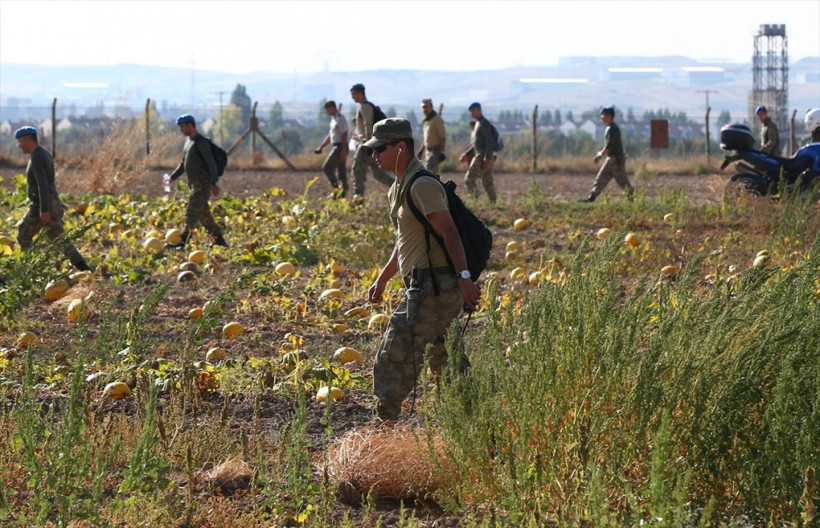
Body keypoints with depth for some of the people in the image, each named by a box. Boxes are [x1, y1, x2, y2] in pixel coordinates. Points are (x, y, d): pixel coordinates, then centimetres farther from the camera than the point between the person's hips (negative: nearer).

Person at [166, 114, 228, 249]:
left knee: (192, 213, -14)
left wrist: (214, 184, -23)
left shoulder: (201, 142, -13)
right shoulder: (188, 141, 16)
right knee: (204, 214, 13)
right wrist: (172, 177, 17)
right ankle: (219, 239, 19)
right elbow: (183, 164, 26)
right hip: (194, 183, 10)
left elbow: (211, 163, -18)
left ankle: (182, 242, -19)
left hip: (202, 183, -10)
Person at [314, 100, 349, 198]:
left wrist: (343, 150, -26)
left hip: (340, 147, -10)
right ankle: (342, 193, 9)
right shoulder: (333, 119, 18)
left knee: (327, 167, -10)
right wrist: (321, 147, 25)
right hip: (336, 147, 10)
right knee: (341, 172, 8)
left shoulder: (340, 119, -13)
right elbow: (330, 136, 26)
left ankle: (337, 189, -10)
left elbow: (344, 135, -20)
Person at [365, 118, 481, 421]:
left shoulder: (421, 186, -14)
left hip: (433, 287, -10)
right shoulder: (398, 188, 18)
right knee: (447, 363, 13)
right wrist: (382, 279, 29)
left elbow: (449, 233, -23)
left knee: (393, 359, -8)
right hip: (422, 286, 10)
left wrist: (463, 277, -32)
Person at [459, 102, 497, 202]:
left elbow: (489, 141, -19)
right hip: (480, 155, 10)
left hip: (482, 156, -10)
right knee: (487, 182, 8)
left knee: (469, 179, -10)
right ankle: (493, 201, 7)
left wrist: (487, 158, -26)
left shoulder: (484, 123, -10)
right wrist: (466, 154, 22)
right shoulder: (478, 124, 20)